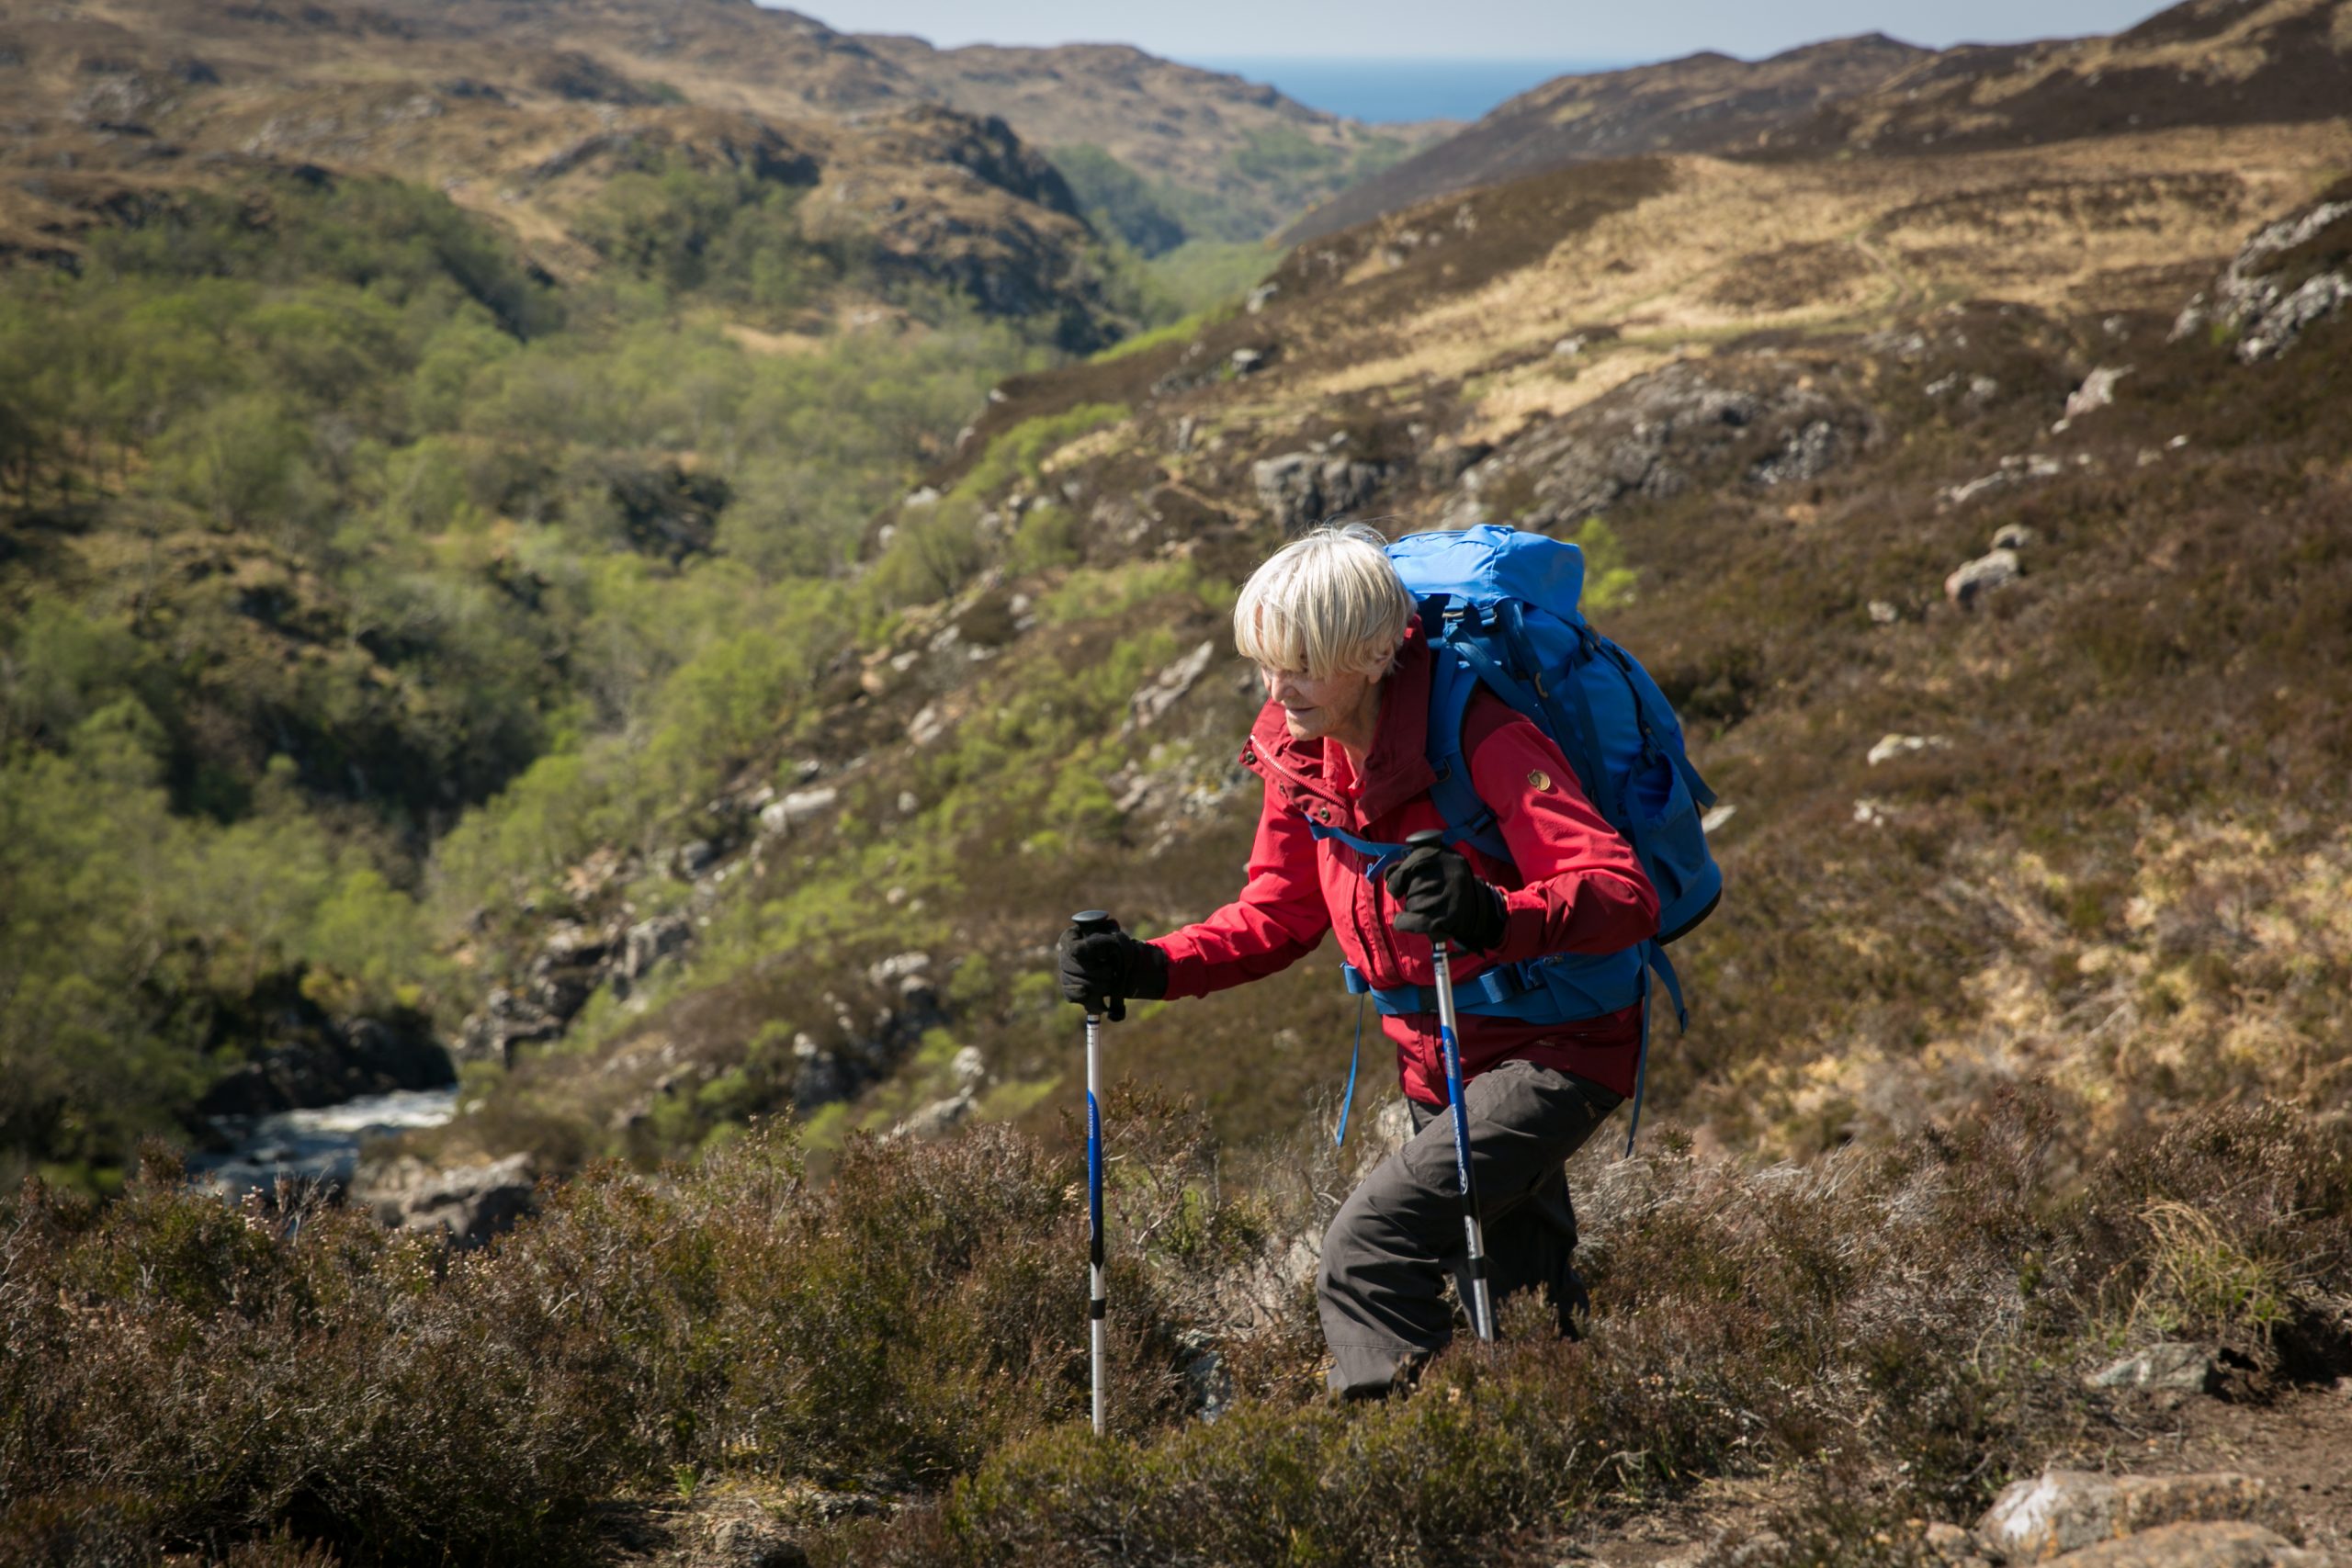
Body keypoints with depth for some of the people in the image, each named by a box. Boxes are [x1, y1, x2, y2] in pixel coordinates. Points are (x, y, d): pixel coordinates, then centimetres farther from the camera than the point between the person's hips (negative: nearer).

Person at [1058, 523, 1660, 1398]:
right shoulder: (1300, 752, -4)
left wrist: (1495, 916, -52)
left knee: (1366, 1258, -23)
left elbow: (1626, 896, -33)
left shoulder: (1484, 738, -26)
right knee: (1515, 1295, 22)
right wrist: (1151, 968, -7)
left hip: (1553, 1053, -8)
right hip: (1437, 1064, 8)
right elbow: (1280, 914, 9)